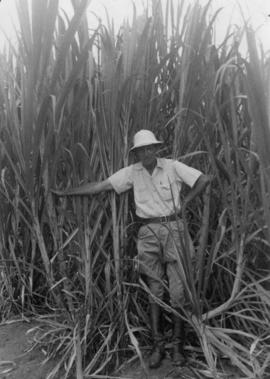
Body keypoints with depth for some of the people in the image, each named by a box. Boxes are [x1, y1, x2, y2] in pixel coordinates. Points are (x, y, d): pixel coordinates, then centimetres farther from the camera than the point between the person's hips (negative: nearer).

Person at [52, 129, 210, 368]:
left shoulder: (172, 167, -5)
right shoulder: (132, 172, 1)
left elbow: (204, 180, -2)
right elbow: (100, 186, 1)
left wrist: (185, 202, -1)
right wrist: (67, 192, 1)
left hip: (173, 228, -1)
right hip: (149, 232, 2)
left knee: (178, 290, 1)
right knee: (155, 291, 6)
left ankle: (177, 346, 17)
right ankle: (157, 346, 18)